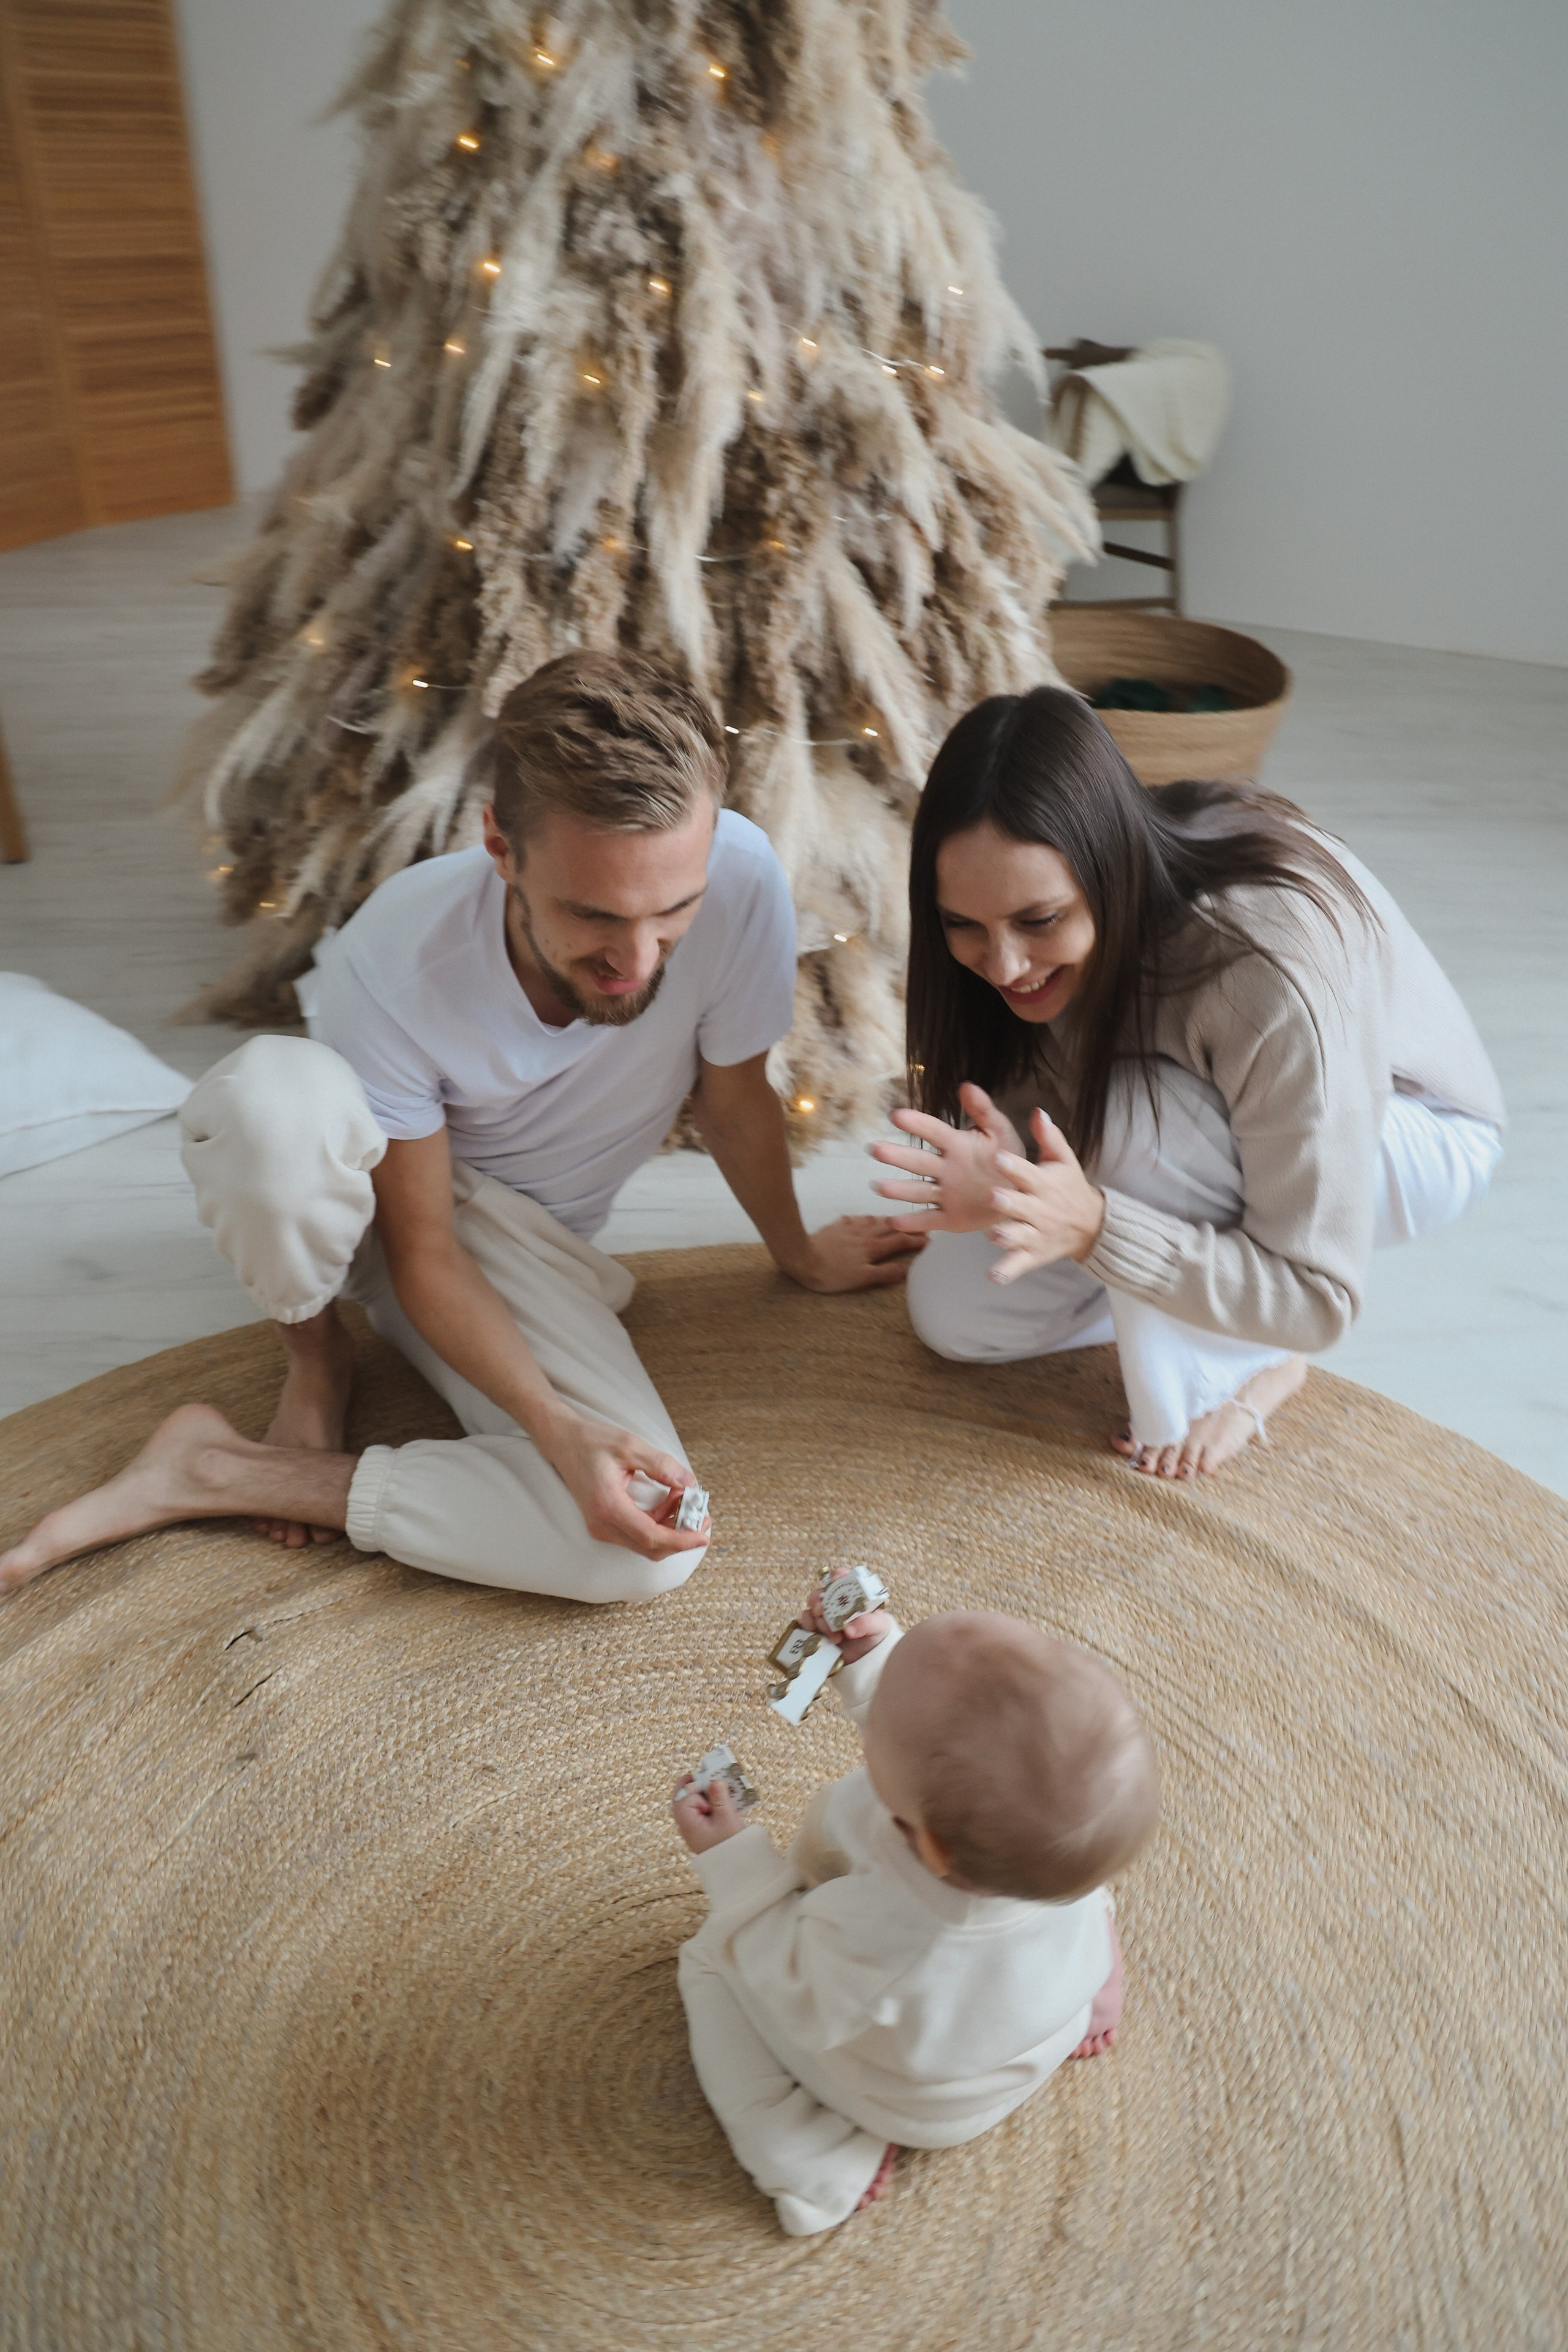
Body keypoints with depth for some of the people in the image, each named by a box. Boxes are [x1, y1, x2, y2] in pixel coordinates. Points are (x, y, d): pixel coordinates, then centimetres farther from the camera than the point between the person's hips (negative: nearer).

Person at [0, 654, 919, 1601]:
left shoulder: (738, 876, -29)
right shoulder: (393, 962, -31)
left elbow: (733, 1097, -9)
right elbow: (422, 1249, -21)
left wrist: (802, 1254, 8)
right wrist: (554, 1427, -36)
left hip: (529, 1242, 2)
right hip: (379, 1207, -2)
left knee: (645, 1545, -25)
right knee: (269, 1089, -39)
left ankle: (215, 1472, -12)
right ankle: (315, 1355, -6)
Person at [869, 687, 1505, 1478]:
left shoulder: (1276, 978, -41)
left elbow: (1317, 1305, -33)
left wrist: (1093, 1225, -47)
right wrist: (1001, 1172, -41)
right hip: (1209, 1132, 5)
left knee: (1138, 1116, -37)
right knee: (953, 1311, -7)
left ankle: (1245, 1365, -12)